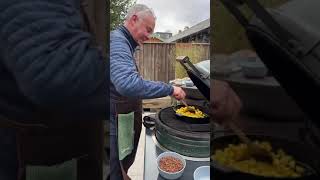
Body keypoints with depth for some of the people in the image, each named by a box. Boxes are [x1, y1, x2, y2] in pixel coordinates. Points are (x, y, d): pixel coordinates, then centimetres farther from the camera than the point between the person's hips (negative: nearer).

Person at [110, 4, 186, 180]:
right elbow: (128, 84, -40)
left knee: (125, 164, 25)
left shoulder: (123, 42, 12)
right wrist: (169, 89, -30)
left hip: (127, 121, 10)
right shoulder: (116, 41, -23)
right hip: (117, 124, -10)